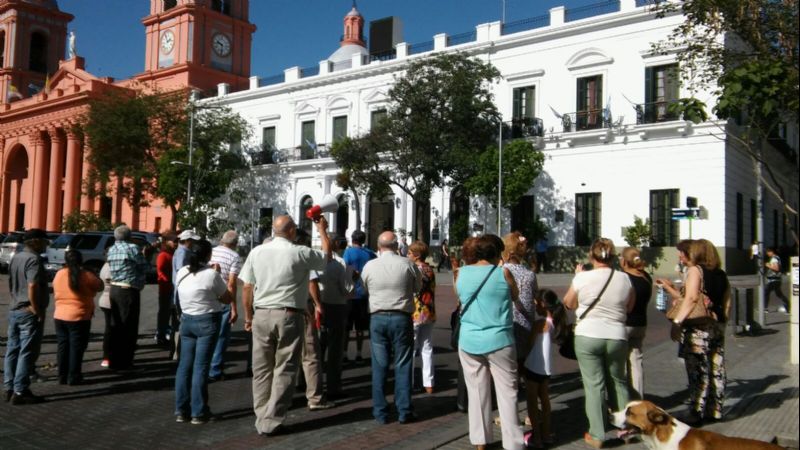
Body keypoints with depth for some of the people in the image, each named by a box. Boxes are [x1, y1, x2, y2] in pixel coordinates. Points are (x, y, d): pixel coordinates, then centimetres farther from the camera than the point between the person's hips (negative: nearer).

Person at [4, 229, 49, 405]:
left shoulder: (16, 258, 13)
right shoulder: (33, 259, -17)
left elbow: (11, 284, 20)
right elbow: (32, 287, -26)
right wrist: (38, 311, -19)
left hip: (13, 310, 9)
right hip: (29, 312, -9)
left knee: (12, 351, 13)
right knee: (27, 353, -4)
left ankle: (9, 389, 19)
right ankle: (20, 392, -1)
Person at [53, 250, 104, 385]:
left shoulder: (58, 274, 2)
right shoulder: (86, 275, -11)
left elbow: (55, 294, 13)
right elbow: (100, 286, 1)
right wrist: (93, 275, 12)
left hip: (59, 316, 4)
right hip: (79, 317, -4)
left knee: (63, 346, 13)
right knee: (76, 347, 4)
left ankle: (62, 376, 18)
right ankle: (73, 377, 6)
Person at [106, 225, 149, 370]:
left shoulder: (111, 250, 12)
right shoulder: (132, 248, -10)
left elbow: (112, 269, 9)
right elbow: (144, 268, -5)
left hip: (114, 289, 7)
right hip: (129, 291, -7)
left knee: (116, 325, 14)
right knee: (129, 326, 1)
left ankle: (114, 360, 20)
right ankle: (124, 361, 5)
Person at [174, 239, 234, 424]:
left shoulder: (181, 273, 2)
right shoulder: (212, 275, -15)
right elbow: (228, 299, -6)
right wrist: (227, 284, 9)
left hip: (187, 320, 5)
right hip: (208, 321, -5)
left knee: (185, 364, 11)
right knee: (201, 366, -2)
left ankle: (181, 410, 16)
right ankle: (199, 413, 4)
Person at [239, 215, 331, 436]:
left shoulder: (256, 252, 2)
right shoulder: (300, 253, -7)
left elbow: (247, 288, 4)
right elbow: (326, 256, 11)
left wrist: (248, 316, 15)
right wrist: (322, 230, 25)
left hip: (261, 316, 4)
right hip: (288, 317, -4)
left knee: (261, 369, 12)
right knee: (284, 370, 4)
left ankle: (262, 419, 19)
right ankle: (271, 421, 5)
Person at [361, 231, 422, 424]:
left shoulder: (369, 266, -3)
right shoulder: (407, 264, -7)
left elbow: (365, 289, 10)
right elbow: (418, 287, 6)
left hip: (377, 318, 1)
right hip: (401, 317, -1)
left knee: (379, 366, 8)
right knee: (403, 365, 7)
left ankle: (380, 412, 13)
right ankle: (404, 411, 11)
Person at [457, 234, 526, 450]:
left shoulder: (462, 273, 2)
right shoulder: (503, 273, -7)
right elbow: (515, 298, 7)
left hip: (469, 342, 3)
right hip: (499, 341, -3)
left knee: (477, 392, 11)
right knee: (507, 393, 5)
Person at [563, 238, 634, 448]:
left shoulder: (582, 278, -10)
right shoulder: (624, 278, -3)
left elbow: (569, 303, 5)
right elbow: (629, 307, 11)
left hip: (588, 337, -3)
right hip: (616, 337, 3)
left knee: (594, 385, 4)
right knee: (618, 382, 20)